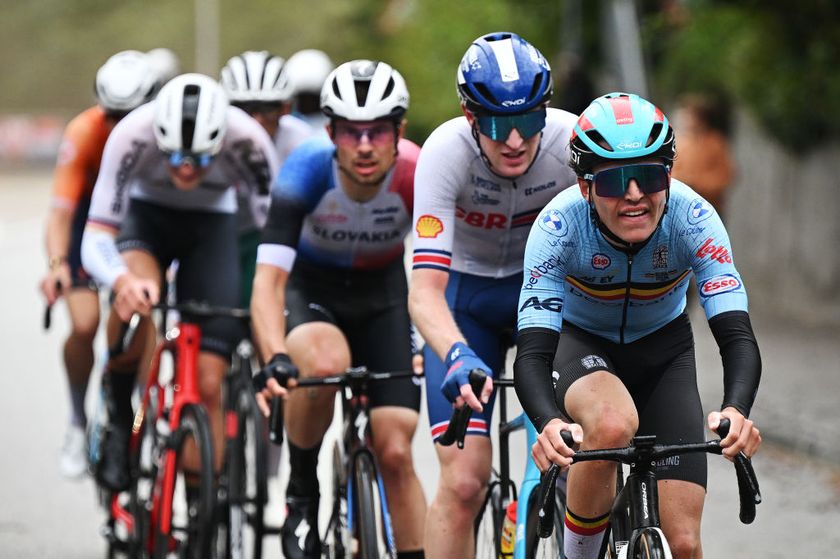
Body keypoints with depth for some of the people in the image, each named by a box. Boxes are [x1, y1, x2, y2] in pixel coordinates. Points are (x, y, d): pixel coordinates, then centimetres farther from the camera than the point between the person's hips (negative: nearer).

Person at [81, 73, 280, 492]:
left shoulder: (247, 140, -33)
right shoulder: (132, 135, -35)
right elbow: (95, 238, -35)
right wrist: (123, 281, -57)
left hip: (212, 225, 1)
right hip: (147, 216, -1)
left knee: (207, 382, -9)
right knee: (134, 296, -37)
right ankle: (118, 419, -13)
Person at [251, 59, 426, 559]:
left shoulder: (417, 175, -27)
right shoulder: (308, 170, -31)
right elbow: (269, 280, -36)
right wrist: (276, 361, -53)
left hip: (382, 293, 2)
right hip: (310, 287, -2)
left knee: (395, 455, -9)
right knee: (325, 363, -36)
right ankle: (302, 495, -12)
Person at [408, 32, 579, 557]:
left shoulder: (571, 141, -26)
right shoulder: (446, 151, -30)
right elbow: (425, 290, -36)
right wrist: (457, 357, -54)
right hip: (467, 296, -1)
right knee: (463, 481, -14)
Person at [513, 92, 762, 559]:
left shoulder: (693, 218, -28)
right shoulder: (559, 226, -31)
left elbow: (737, 335, -34)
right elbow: (532, 352, -36)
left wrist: (736, 410, -55)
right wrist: (549, 424, -58)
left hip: (663, 350, 2)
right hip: (580, 344, -2)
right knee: (613, 424, -39)